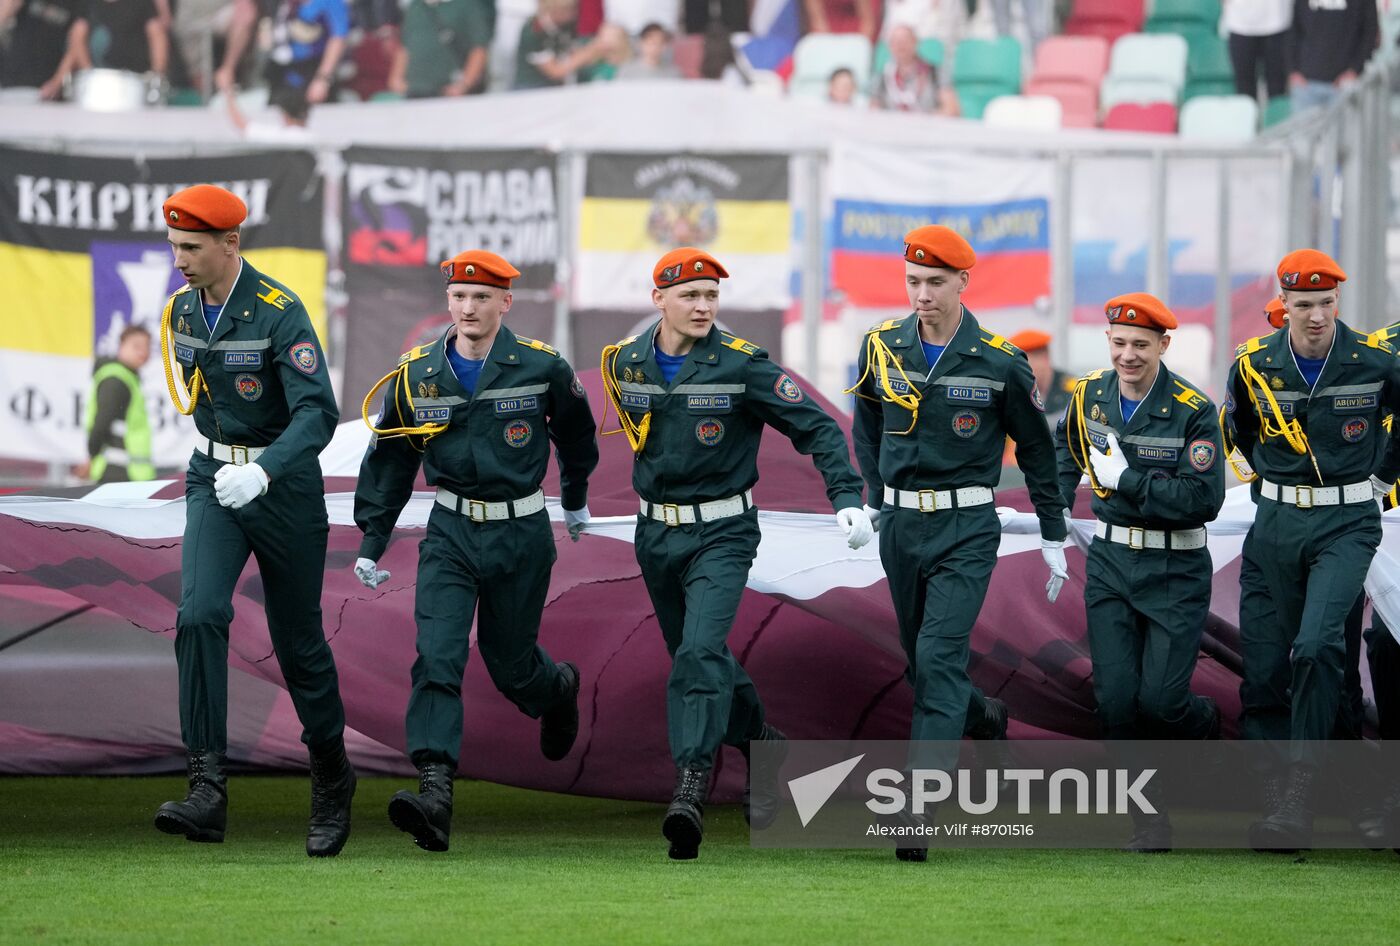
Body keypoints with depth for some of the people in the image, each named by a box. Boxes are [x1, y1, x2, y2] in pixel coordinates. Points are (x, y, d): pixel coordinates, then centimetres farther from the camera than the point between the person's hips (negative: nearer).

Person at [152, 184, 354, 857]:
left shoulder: (280, 313, -20)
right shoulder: (182, 309, 2)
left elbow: (318, 413, -28)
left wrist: (263, 472, -43)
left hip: (283, 488, -4)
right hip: (212, 481, 4)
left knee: (299, 642, 7)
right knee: (200, 614, -19)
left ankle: (331, 777, 31)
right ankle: (207, 790, -25)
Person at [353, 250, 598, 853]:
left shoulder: (541, 368, -8)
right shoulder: (416, 375, -3)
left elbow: (574, 430, 13)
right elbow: (389, 461, 8)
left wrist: (576, 499, 26)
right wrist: (371, 543, 7)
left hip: (522, 535, -1)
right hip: (451, 534, 1)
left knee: (509, 661, 10)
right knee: (437, 660, -16)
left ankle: (559, 689, 48)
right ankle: (434, 793, -25)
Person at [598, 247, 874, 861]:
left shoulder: (742, 366, -13)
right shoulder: (624, 364, 0)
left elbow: (818, 428, -8)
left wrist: (847, 498, -19)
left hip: (722, 533, -5)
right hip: (656, 534, 5)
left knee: (701, 653, -22)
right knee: (691, 657, 16)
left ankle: (691, 786, -28)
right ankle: (759, 740, 39)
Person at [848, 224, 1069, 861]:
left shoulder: (999, 363, -8)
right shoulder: (883, 347, 2)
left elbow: (1036, 449, 4)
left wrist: (1053, 538, 7)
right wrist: (874, 500, 19)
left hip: (966, 529, -5)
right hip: (900, 524, 5)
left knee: (939, 658, -16)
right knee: (921, 660, 13)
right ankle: (982, 719, 45)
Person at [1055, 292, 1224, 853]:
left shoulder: (1193, 411, -15)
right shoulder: (1091, 396, 2)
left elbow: (1204, 499, -22)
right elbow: (1068, 444, 25)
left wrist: (1126, 480, -22)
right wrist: (1058, 502, 15)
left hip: (1176, 573, -4)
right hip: (1110, 563, 4)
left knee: (1160, 701, -8)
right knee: (1116, 697, -4)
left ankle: (1205, 725, 29)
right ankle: (1149, 816, 9)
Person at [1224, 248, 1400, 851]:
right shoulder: (1254, 364, -2)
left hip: (1347, 524, -3)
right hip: (1276, 524, 3)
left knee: (1317, 646, -22)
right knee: (1265, 665, 2)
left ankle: (1298, 797, -18)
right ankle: (1275, 794, 15)